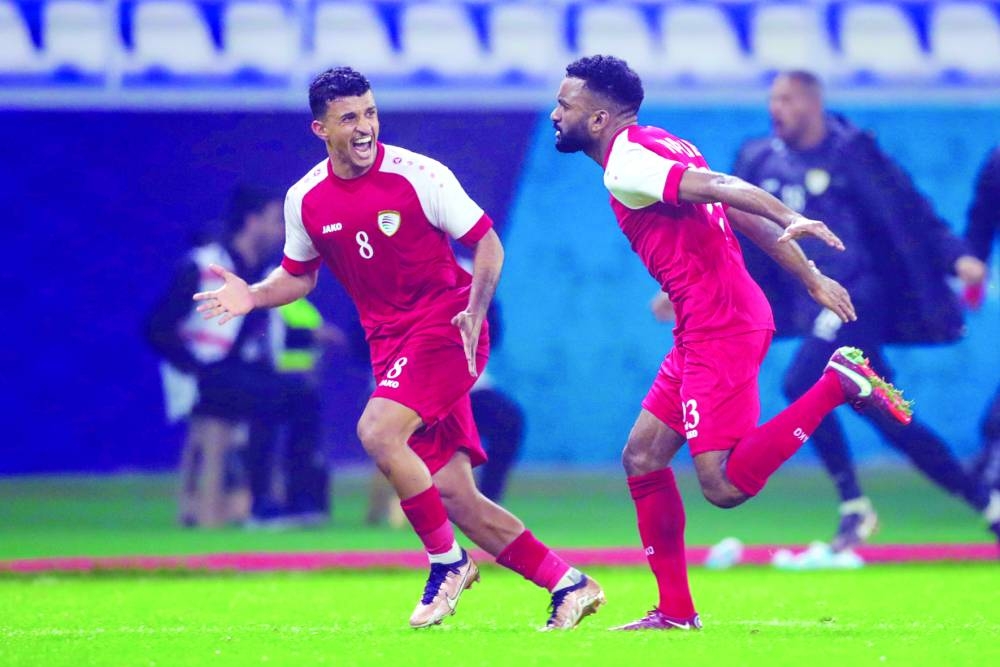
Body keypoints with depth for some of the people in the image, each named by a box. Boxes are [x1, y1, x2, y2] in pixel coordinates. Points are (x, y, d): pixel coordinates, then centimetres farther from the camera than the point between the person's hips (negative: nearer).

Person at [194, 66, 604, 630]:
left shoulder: (418, 176, -12)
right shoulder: (306, 200, 3)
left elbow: (487, 243, -5)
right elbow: (300, 274, 17)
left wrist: (474, 313, -18)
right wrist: (254, 297, -2)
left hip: (445, 327, -6)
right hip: (391, 344, 6)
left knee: (378, 430, -28)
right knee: (453, 496, -1)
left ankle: (449, 562, -11)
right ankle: (569, 585, 9)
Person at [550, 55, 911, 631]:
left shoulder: (625, 164, -11)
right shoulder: (663, 148, 18)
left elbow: (717, 187, -25)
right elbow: (746, 214, 17)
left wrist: (789, 220, -39)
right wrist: (813, 279, 17)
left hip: (717, 332, -10)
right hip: (703, 332, 10)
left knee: (725, 486, -13)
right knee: (642, 458, 12)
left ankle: (838, 383, -10)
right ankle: (676, 611, 14)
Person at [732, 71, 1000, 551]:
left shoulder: (850, 153, -6)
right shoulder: (760, 162, 10)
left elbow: (909, 209, -10)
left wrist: (956, 256, -22)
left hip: (857, 292, -6)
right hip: (813, 307, 6)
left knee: (801, 384, -24)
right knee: (886, 419, 2)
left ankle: (854, 506, -11)